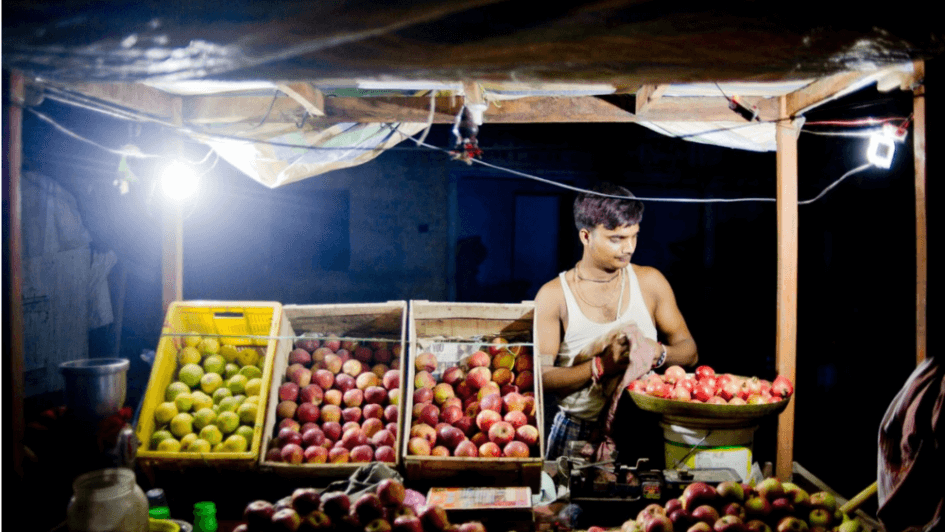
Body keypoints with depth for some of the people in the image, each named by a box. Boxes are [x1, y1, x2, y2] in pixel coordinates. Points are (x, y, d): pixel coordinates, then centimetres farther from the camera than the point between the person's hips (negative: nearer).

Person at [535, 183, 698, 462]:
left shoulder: (651, 282, 8)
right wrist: (602, 366, -21)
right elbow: (541, 377, -9)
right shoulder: (553, 296, -2)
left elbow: (689, 351, 11)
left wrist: (657, 353, -11)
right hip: (577, 433, -2)